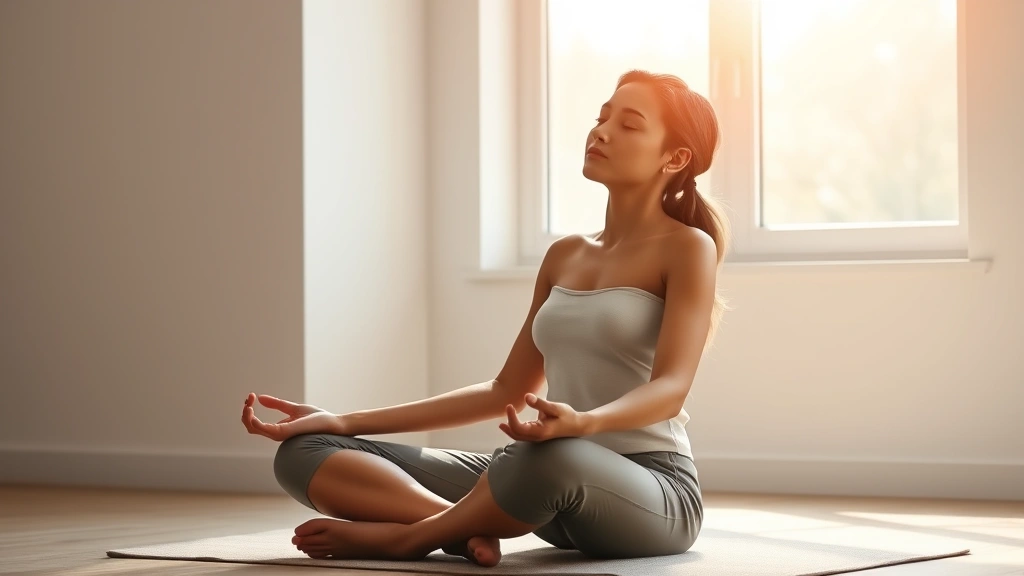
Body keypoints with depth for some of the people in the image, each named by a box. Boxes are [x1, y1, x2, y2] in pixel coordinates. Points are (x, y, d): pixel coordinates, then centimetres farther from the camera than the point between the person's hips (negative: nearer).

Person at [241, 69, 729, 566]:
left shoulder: (688, 248, -3)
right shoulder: (564, 255, 18)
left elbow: (670, 388, -16)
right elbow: (507, 391, 20)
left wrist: (584, 423, -39)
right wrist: (344, 423, 14)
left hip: (652, 496, -7)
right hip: (559, 485, 7)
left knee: (555, 456, -46)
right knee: (305, 453, -4)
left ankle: (401, 536, -19)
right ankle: (467, 525, -29)